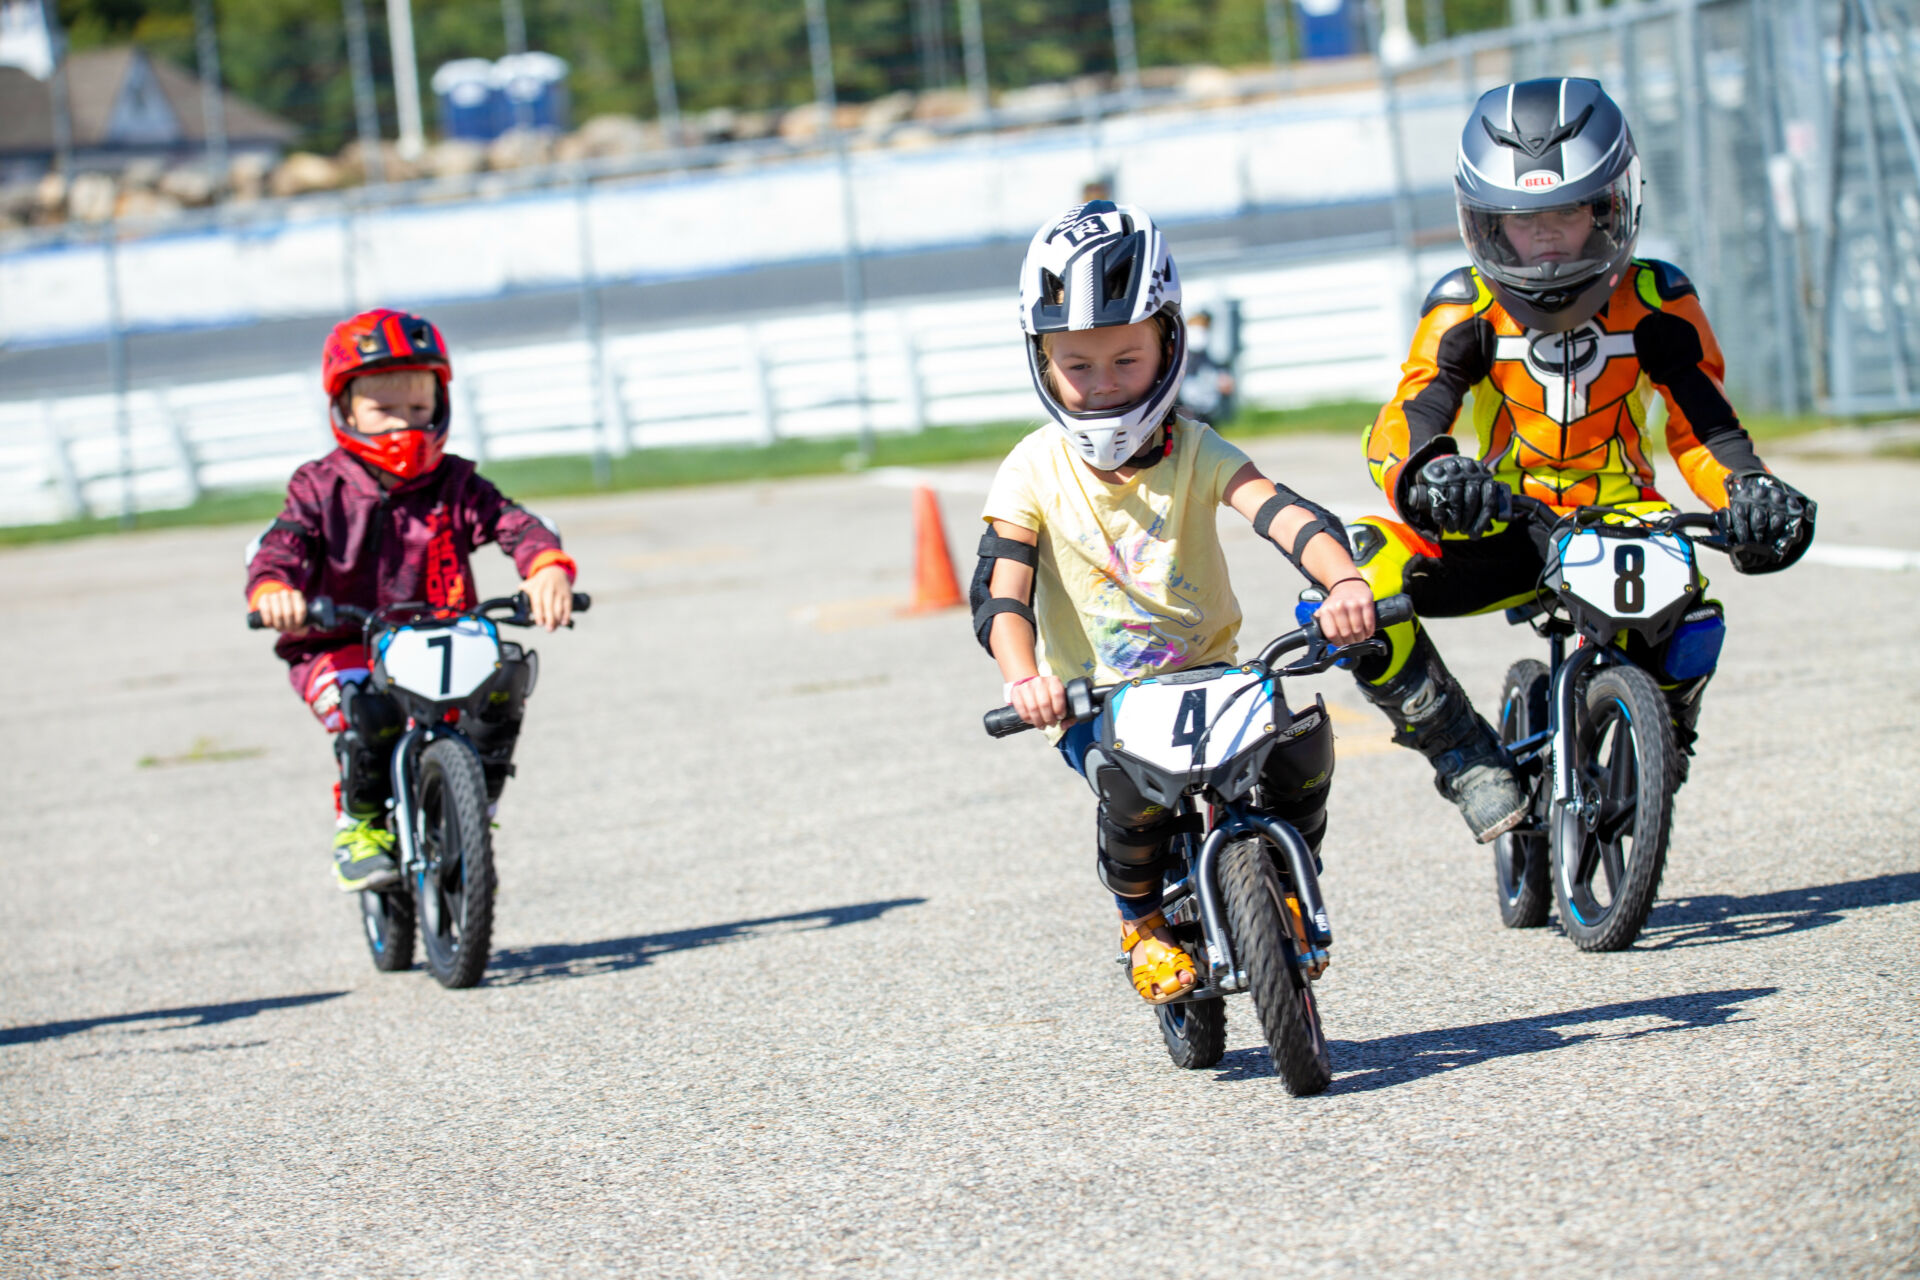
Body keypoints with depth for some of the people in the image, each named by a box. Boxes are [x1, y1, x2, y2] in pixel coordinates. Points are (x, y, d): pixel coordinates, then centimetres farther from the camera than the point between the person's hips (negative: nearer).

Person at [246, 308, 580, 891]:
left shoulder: (454, 484, 5)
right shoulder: (321, 488, 2)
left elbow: (514, 524, -10)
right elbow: (280, 546, -14)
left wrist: (549, 567, -33)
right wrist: (273, 590, -39)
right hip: (339, 649, -2)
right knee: (367, 710, -35)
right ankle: (359, 823, -10)